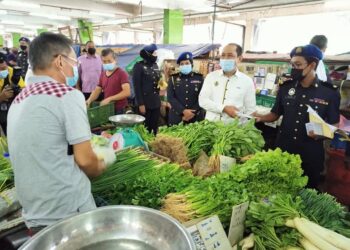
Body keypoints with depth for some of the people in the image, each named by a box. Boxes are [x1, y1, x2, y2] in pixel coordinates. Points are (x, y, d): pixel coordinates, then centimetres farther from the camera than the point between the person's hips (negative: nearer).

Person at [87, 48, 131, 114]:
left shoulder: (121, 73, -8)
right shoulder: (103, 75, 13)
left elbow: (127, 92, -19)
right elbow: (97, 90, 15)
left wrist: (109, 99, -23)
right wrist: (89, 100, -4)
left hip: (119, 110, -6)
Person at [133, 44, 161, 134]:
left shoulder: (155, 66, 13)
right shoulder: (139, 66, -8)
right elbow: (137, 86, -12)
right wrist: (140, 104, -16)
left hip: (156, 103, 6)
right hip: (145, 103, -6)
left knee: (155, 128, 11)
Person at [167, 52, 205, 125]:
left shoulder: (200, 78, 6)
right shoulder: (173, 78, 6)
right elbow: (170, 97, -4)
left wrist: (193, 112, -12)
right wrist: (183, 111, -14)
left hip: (196, 117, 0)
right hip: (176, 117, 0)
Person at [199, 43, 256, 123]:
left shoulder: (247, 81, 3)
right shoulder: (211, 76, 6)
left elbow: (250, 111, 6)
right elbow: (203, 100, -2)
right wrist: (224, 108, -12)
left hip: (233, 127, -1)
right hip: (210, 124, 1)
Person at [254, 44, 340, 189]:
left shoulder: (330, 93, -6)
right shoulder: (286, 88, 1)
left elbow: (334, 124, 1)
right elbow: (275, 114, 9)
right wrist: (260, 117, -10)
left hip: (311, 154, -2)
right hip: (283, 150, 2)